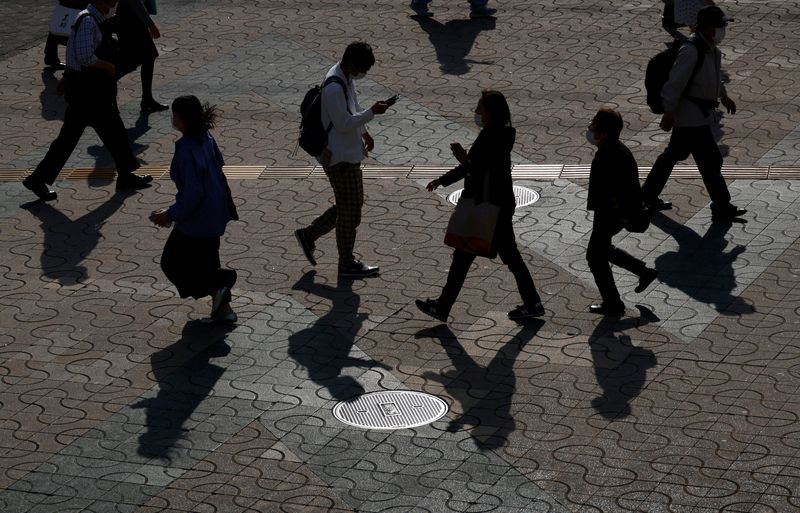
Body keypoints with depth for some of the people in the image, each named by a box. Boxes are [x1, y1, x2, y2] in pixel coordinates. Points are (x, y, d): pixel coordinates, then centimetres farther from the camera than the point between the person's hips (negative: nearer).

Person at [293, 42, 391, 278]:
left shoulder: (347, 77, 5)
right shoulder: (333, 88, -27)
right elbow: (344, 123, -25)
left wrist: (363, 132, 12)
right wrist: (372, 112, -23)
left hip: (349, 152, 10)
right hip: (340, 157, -10)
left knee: (349, 205, 19)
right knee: (350, 211, 2)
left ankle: (308, 235, 28)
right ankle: (347, 264, 14)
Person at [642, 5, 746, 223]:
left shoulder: (712, 49, 8)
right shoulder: (691, 51, -23)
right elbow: (675, 82, -25)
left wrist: (724, 96, 30)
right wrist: (669, 112, -26)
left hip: (699, 114, 10)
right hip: (692, 117, -10)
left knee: (674, 154, 19)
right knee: (711, 161, -4)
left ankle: (648, 196, 31)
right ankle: (722, 209, 4)